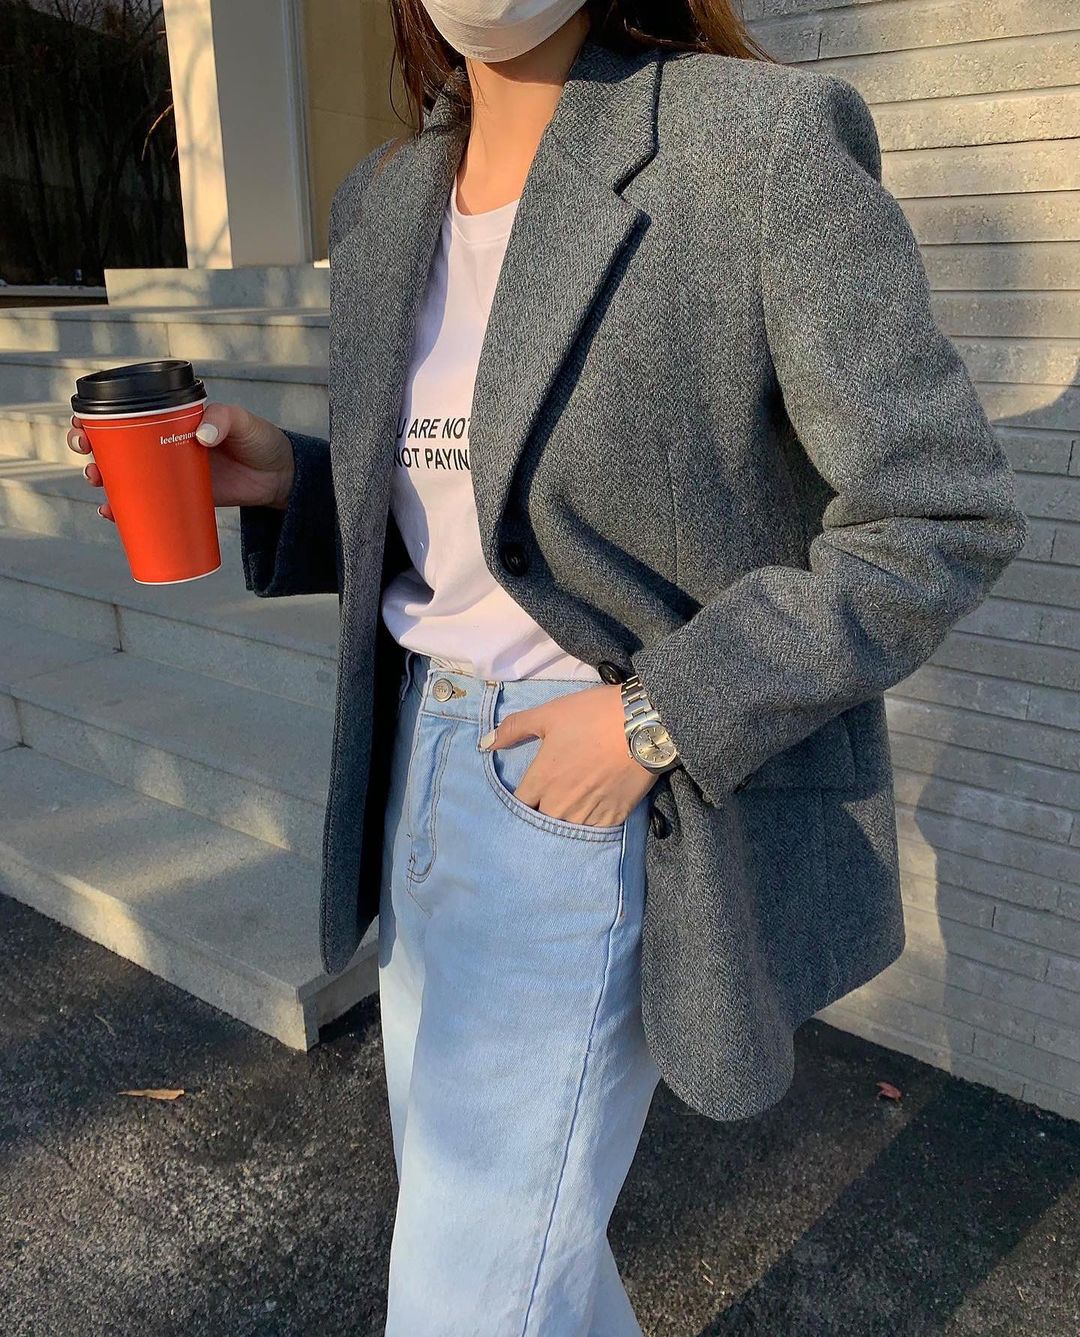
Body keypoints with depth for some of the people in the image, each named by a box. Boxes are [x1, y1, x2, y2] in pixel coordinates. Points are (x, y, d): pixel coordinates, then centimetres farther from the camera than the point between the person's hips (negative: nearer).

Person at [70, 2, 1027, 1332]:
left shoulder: (765, 139, -14)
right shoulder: (390, 199, 7)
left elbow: (942, 518, -15)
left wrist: (654, 722, -19)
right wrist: (285, 483, -4)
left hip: (620, 810, -7)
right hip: (430, 768, 7)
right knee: (484, 1208, 24)